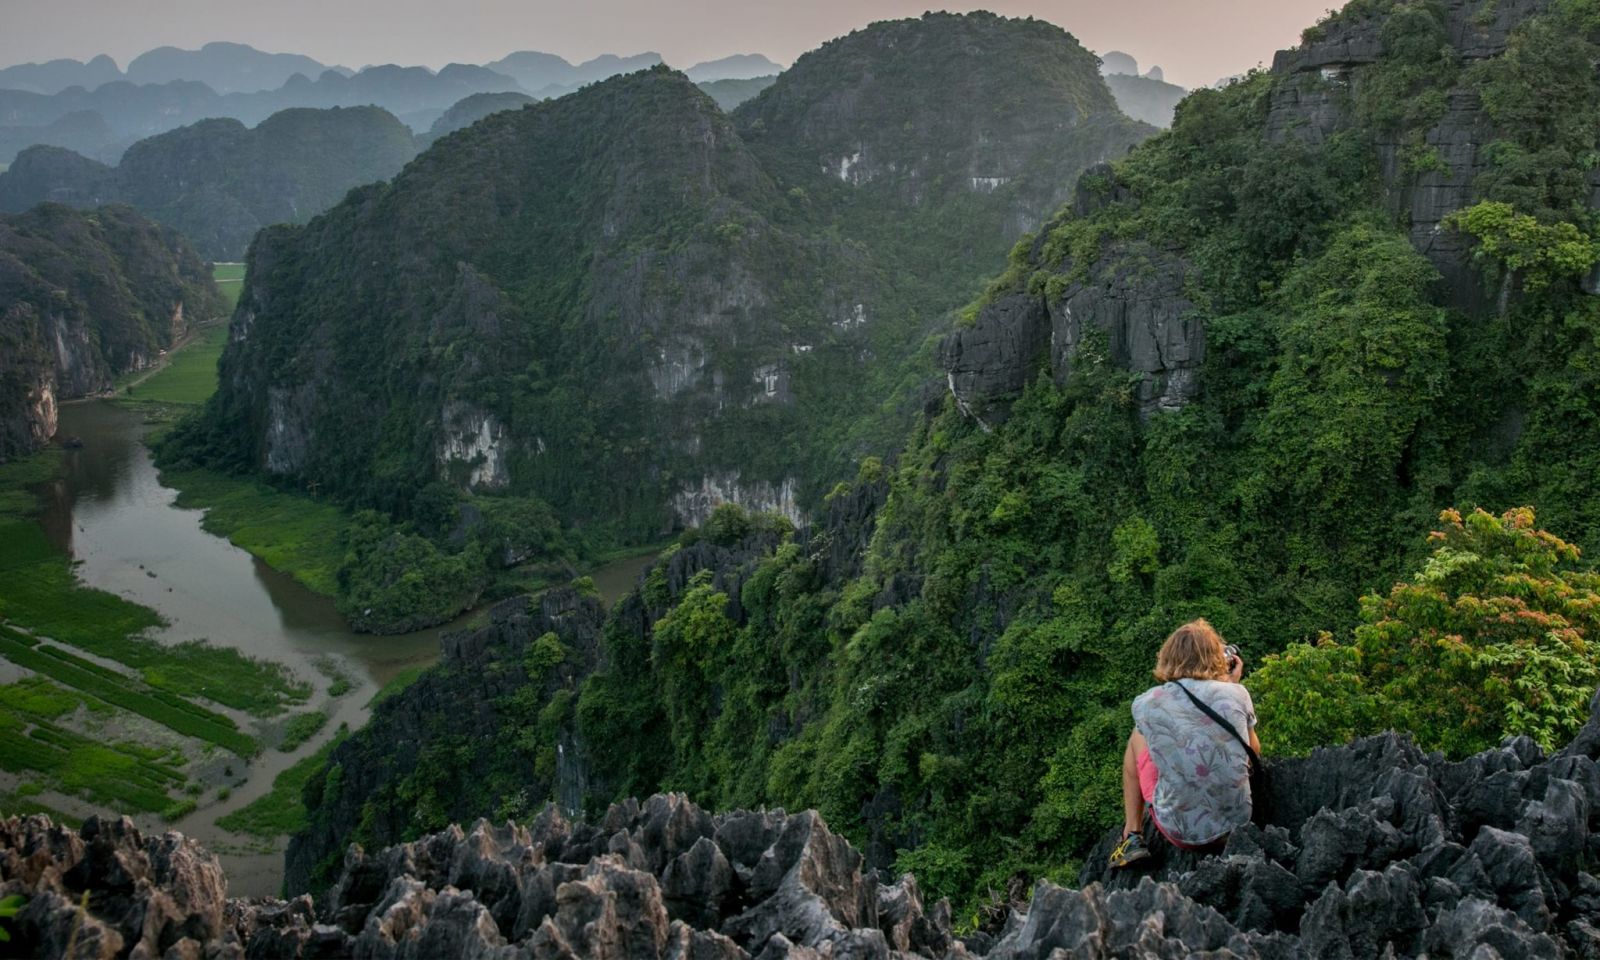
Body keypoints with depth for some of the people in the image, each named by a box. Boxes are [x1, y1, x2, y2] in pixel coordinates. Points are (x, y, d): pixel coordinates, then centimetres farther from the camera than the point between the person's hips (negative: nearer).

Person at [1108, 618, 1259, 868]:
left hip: (1180, 833, -1)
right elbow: (1254, 751, 12)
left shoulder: (1144, 704, -7)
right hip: (1236, 825, 2)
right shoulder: (1236, 694, -6)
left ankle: (1132, 839, 21)